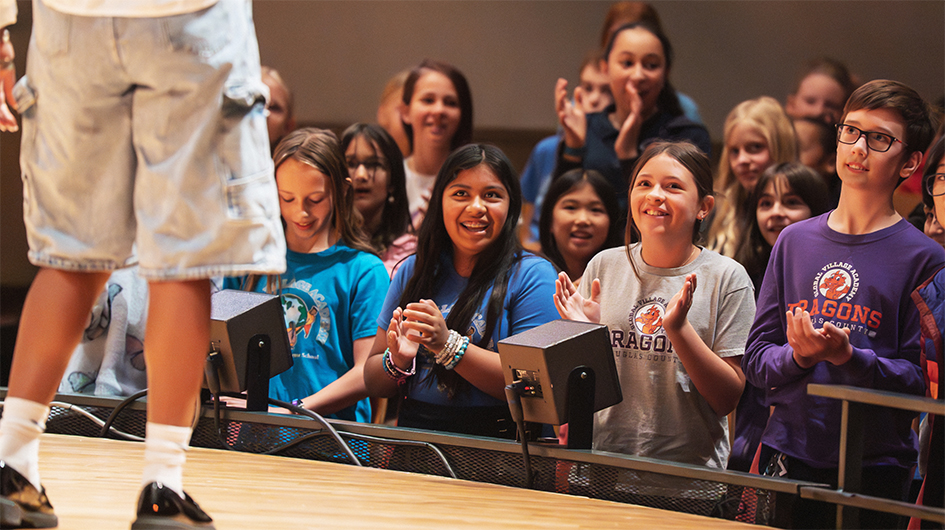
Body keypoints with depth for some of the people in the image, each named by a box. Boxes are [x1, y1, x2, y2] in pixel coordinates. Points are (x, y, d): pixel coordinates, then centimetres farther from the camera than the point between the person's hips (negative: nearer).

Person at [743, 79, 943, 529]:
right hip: (786, 455, 3)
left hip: (874, 470, -3)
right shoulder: (795, 241, 10)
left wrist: (848, 358, -23)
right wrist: (798, 357, -12)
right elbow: (754, 359, 8)